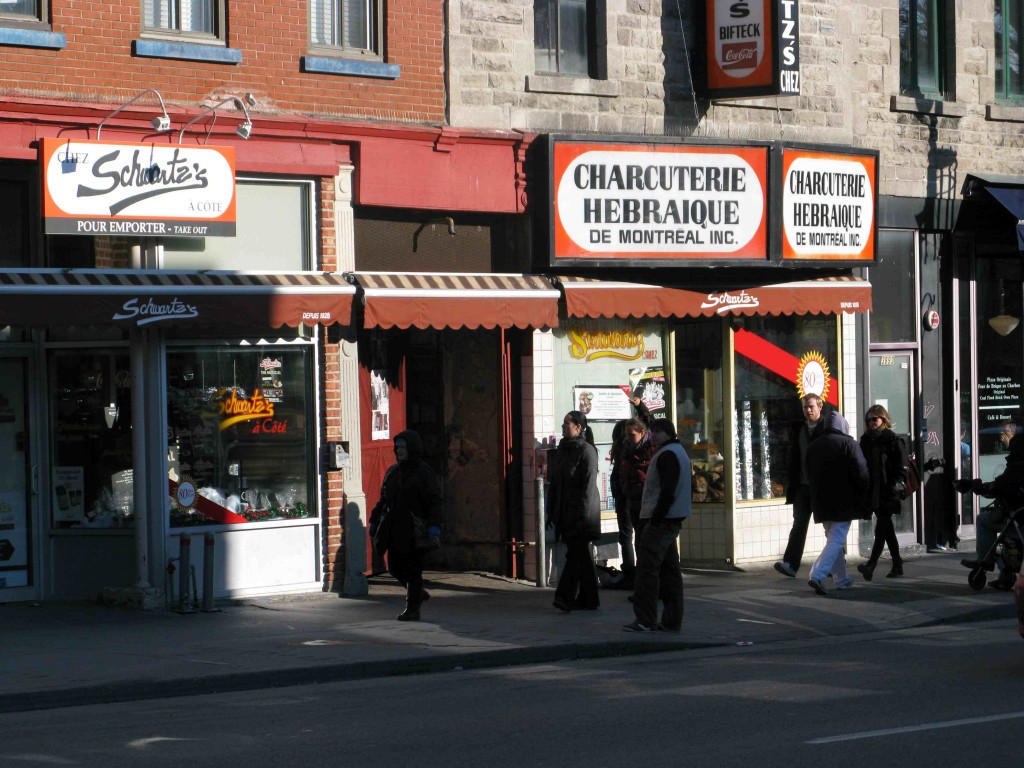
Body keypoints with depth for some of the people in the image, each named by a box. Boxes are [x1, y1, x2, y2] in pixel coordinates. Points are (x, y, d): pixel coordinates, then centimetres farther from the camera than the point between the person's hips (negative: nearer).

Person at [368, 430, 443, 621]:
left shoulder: (424, 472, -6)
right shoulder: (393, 471, 14)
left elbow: (435, 501, -12)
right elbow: (383, 499, 23)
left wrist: (434, 525, -23)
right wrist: (374, 521, 19)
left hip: (413, 531, -7)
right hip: (394, 530, 7)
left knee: (412, 570, -2)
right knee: (395, 567, 10)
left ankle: (412, 609, 7)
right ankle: (418, 594, 32)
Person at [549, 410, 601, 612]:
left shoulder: (586, 451, -11)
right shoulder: (562, 450, 15)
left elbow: (589, 484, -16)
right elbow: (555, 482, 19)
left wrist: (582, 513, -20)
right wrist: (552, 508, 15)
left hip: (580, 512, -9)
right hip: (565, 511, 9)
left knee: (575, 553, -11)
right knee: (582, 554, 11)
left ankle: (565, 597, -15)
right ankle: (588, 599, 15)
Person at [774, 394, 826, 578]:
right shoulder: (796, 427, 10)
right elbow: (793, 457, 10)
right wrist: (792, 483, 4)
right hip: (803, 485, 3)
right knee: (799, 524, -4)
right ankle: (790, 564, -12)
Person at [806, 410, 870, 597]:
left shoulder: (813, 446, 8)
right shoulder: (849, 444, -11)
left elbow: (809, 472, 15)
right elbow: (860, 472, -15)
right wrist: (864, 490, 1)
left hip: (821, 502, 6)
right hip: (843, 502, -6)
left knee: (833, 539, 17)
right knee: (836, 541, -6)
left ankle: (841, 579, 20)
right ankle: (817, 576, -20)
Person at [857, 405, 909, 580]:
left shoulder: (893, 440, -3)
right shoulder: (866, 440, 15)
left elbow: (901, 465, -7)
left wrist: (898, 482, -19)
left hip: (886, 491, -7)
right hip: (872, 490, 7)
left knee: (881, 527, -12)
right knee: (886, 528, 12)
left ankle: (871, 565, -22)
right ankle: (897, 565, 19)